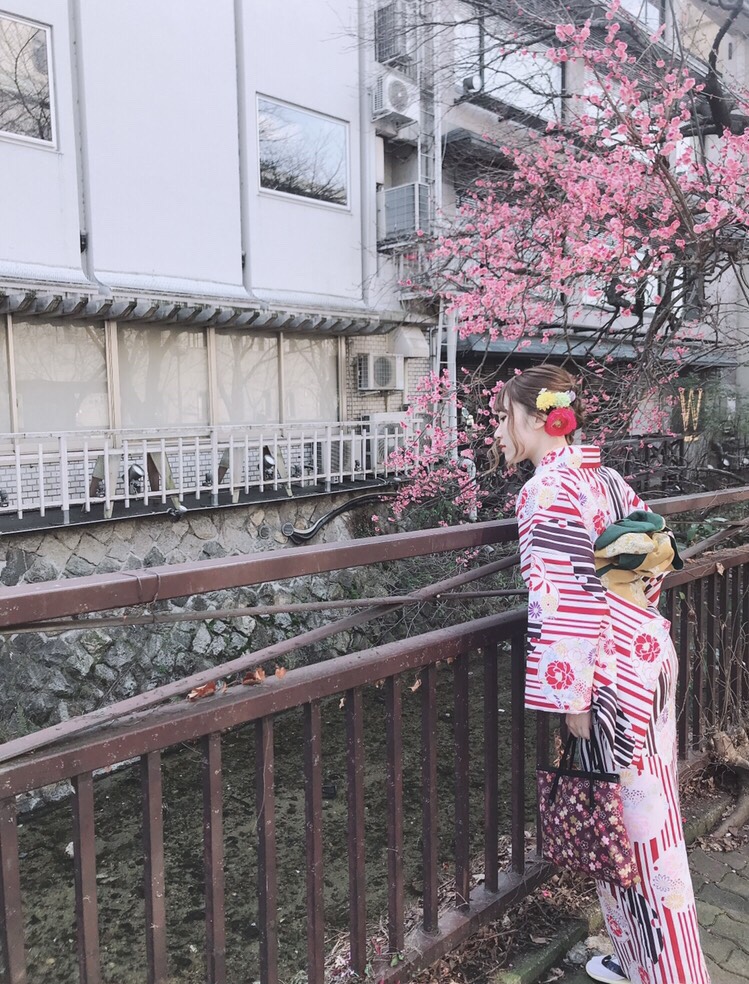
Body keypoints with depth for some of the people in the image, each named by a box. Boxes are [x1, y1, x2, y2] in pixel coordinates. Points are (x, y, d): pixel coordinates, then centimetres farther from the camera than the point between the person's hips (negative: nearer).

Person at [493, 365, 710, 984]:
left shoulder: (549, 489, -16)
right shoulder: (602, 475, 10)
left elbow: (569, 598, -21)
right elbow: (658, 550, 16)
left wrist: (572, 695, -17)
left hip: (612, 671, -9)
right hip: (647, 649, 9)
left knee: (634, 824, 4)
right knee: (641, 817, 19)